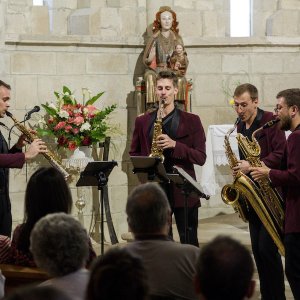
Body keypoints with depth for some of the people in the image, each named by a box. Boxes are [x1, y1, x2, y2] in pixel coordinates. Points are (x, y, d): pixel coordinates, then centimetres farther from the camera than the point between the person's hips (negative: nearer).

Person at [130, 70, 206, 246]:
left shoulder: (191, 121, 4)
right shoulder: (142, 122, 12)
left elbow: (201, 157, -2)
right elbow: (133, 154, 18)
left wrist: (174, 145, -15)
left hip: (184, 191, -2)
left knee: (190, 243, 1)